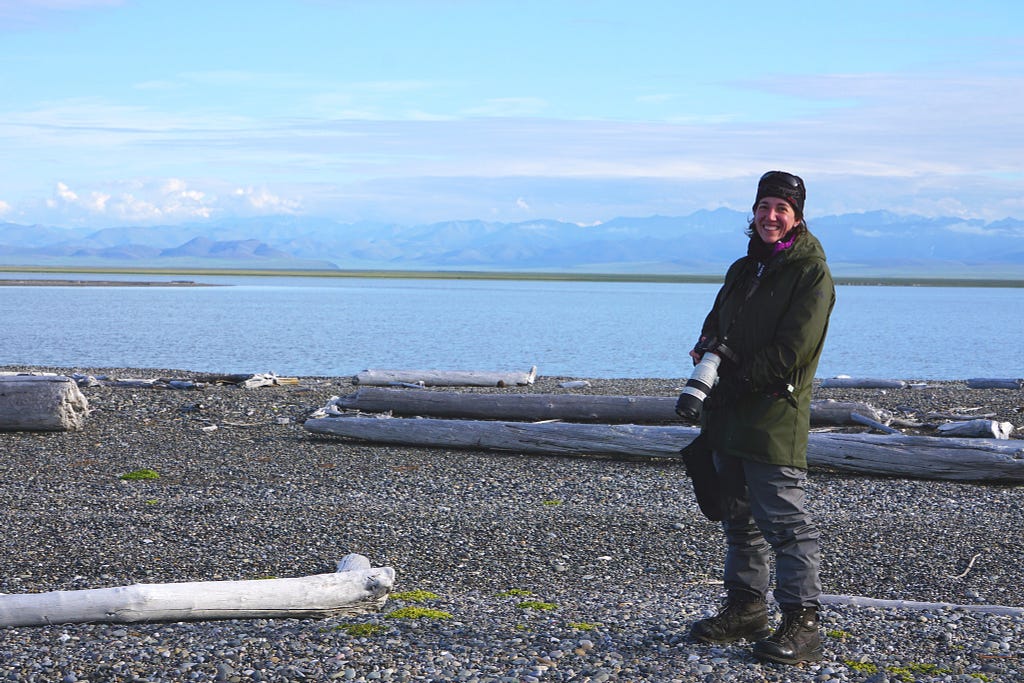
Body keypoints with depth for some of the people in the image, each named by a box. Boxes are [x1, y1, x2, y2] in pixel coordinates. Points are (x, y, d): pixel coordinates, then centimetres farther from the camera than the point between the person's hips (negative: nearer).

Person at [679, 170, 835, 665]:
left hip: (776, 420, -8)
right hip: (729, 420, 8)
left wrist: (734, 382, -15)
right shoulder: (743, 270, 18)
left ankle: (801, 623, -7)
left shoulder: (811, 274, -8)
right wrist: (706, 349, -1)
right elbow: (717, 323, 24)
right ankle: (745, 608, 26)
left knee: (784, 522, -10)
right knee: (738, 518, 15)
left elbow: (791, 350, -16)